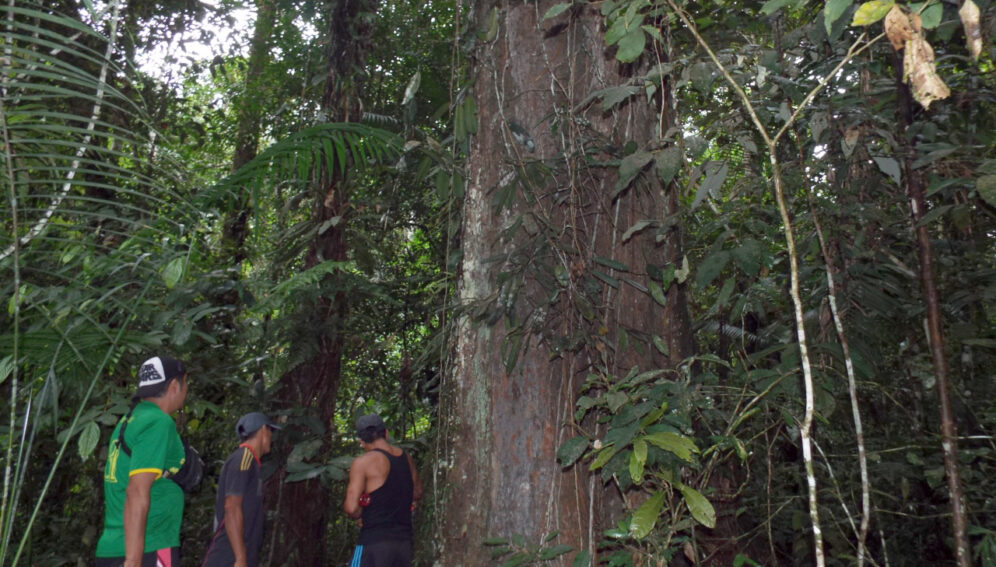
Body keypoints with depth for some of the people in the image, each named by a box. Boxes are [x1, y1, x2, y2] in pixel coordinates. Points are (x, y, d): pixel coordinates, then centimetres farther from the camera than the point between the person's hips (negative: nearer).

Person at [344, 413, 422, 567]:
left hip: (374, 541, -6)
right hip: (404, 540, 6)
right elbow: (417, 492, 25)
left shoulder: (362, 462, -9)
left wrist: (360, 516, 5)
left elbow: (351, 507, -15)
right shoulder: (406, 458, 9)